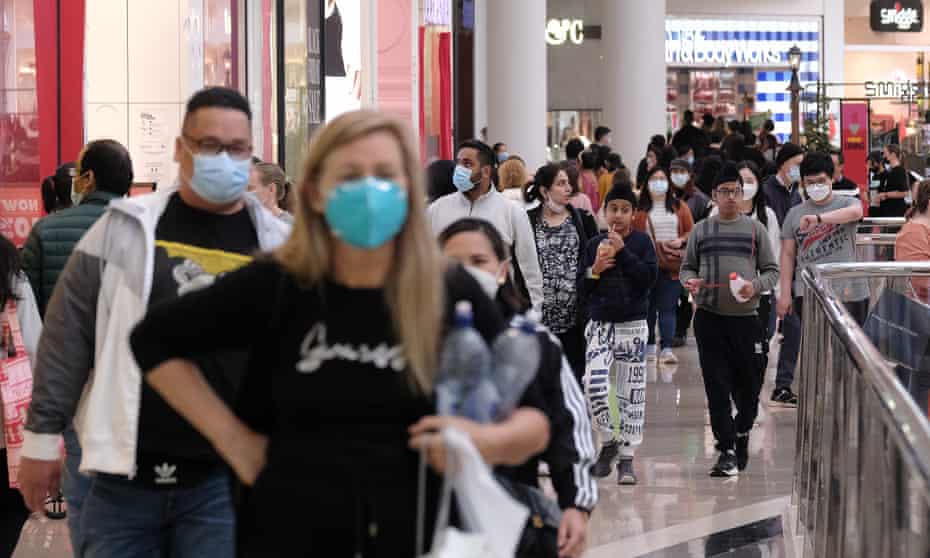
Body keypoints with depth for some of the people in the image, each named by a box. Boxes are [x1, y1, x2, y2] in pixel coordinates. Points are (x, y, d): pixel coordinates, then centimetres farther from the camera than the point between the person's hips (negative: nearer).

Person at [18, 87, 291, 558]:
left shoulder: (278, 245, 4)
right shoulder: (125, 228, 2)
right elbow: (68, 334, 4)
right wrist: (43, 437, 2)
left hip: (226, 481, 0)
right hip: (124, 477, 0)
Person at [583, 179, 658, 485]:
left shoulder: (642, 242, 0)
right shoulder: (594, 244, 5)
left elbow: (649, 277, -14)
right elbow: (580, 289, 9)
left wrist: (622, 251, -17)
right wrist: (595, 270, -10)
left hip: (633, 325, -1)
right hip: (600, 324, 1)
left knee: (631, 393, 2)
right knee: (594, 385, -15)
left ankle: (626, 459, 10)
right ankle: (608, 440, 7)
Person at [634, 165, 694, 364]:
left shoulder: (679, 207, 9)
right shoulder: (640, 210, 5)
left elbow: (691, 232, 9)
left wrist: (681, 240, -10)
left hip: (672, 265, 0)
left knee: (668, 307, -5)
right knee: (648, 306, 8)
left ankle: (667, 348, -9)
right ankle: (649, 346, 19)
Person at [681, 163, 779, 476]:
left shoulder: (755, 229, 7)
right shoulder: (701, 230, 9)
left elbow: (772, 271, 7)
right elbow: (687, 267, 14)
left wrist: (755, 285, -13)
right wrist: (689, 281, -9)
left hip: (746, 318, 0)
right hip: (709, 318, 0)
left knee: (749, 384, 6)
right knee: (717, 385, -4)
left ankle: (741, 433, 33)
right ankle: (727, 451, -1)